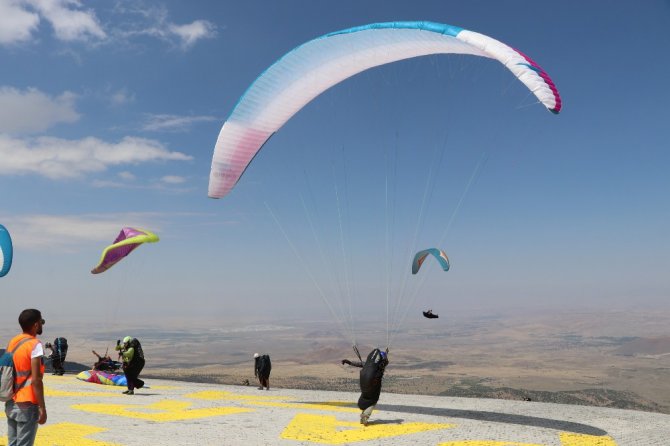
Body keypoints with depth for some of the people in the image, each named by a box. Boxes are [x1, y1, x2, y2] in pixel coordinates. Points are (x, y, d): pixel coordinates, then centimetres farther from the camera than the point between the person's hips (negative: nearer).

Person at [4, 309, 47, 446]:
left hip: (10, 403, 8)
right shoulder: (35, 345, -16)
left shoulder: (12, 342, 9)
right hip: (26, 405, -8)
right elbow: (35, 380, -20)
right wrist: (42, 408, -16)